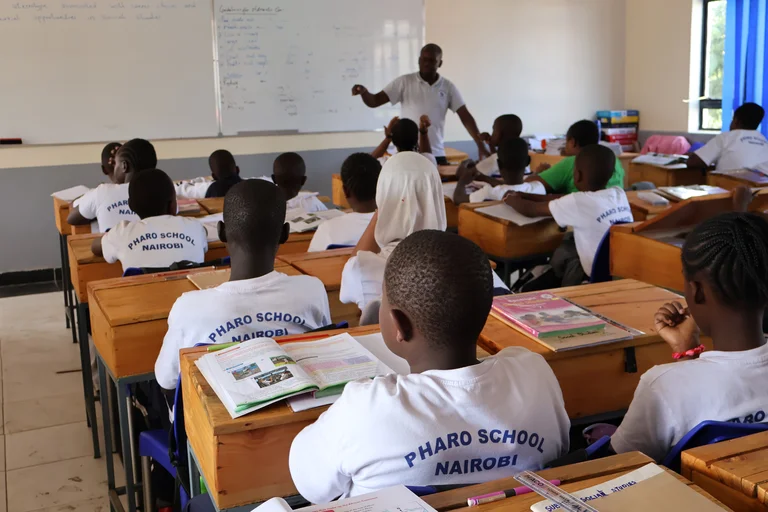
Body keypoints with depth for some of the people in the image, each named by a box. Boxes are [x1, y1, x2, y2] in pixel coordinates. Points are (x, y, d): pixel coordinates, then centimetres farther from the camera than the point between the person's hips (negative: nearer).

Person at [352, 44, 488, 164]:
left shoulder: (448, 87, 5)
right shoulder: (404, 82, 0)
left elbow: (465, 117, 3)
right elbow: (374, 102, -3)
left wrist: (480, 145, -6)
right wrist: (363, 92, -26)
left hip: (436, 154, 2)